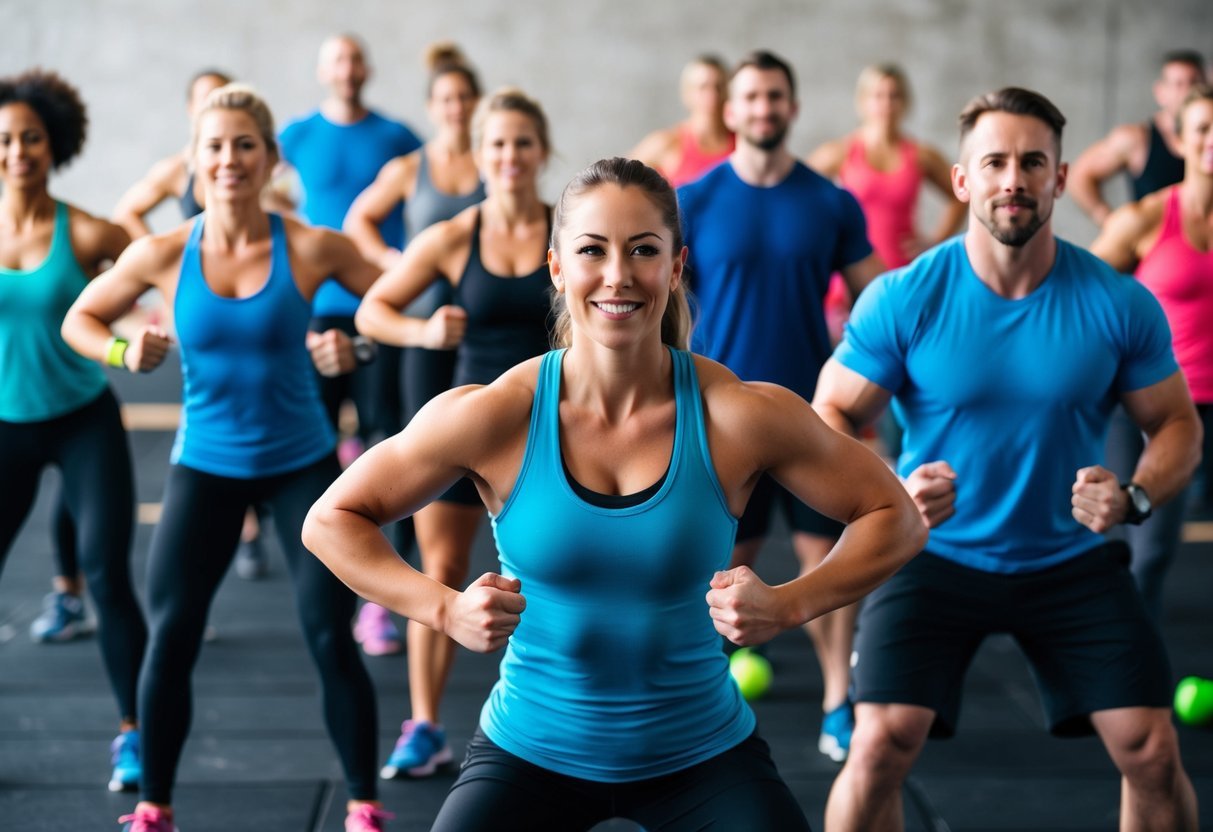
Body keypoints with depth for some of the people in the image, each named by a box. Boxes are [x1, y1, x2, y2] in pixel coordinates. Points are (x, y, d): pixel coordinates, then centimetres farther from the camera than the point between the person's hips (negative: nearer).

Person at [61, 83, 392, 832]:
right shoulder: (164, 255, -8)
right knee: (170, 638, -1)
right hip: (206, 465, 1)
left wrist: (354, 348, -19)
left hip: (302, 463, -1)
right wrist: (125, 352, -14)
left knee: (332, 638, -3)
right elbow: (80, 319, 6)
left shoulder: (312, 249, -12)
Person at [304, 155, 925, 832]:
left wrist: (789, 604, -18)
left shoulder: (740, 416, -14)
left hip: (704, 757, 1)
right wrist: (445, 609, -18)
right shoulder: (492, 417, -14)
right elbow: (331, 520, -3)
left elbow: (894, 517, -2)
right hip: (530, 753, 0)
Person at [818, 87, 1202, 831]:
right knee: (880, 747, -16)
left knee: (1153, 751, -4)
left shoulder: (1119, 303, -10)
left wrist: (1136, 497, -20)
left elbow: (1178, 425, 1)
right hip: (936, 555, -1)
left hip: (1074, 563, 2)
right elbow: (831, 419, -7)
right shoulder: (903, 298, -14)